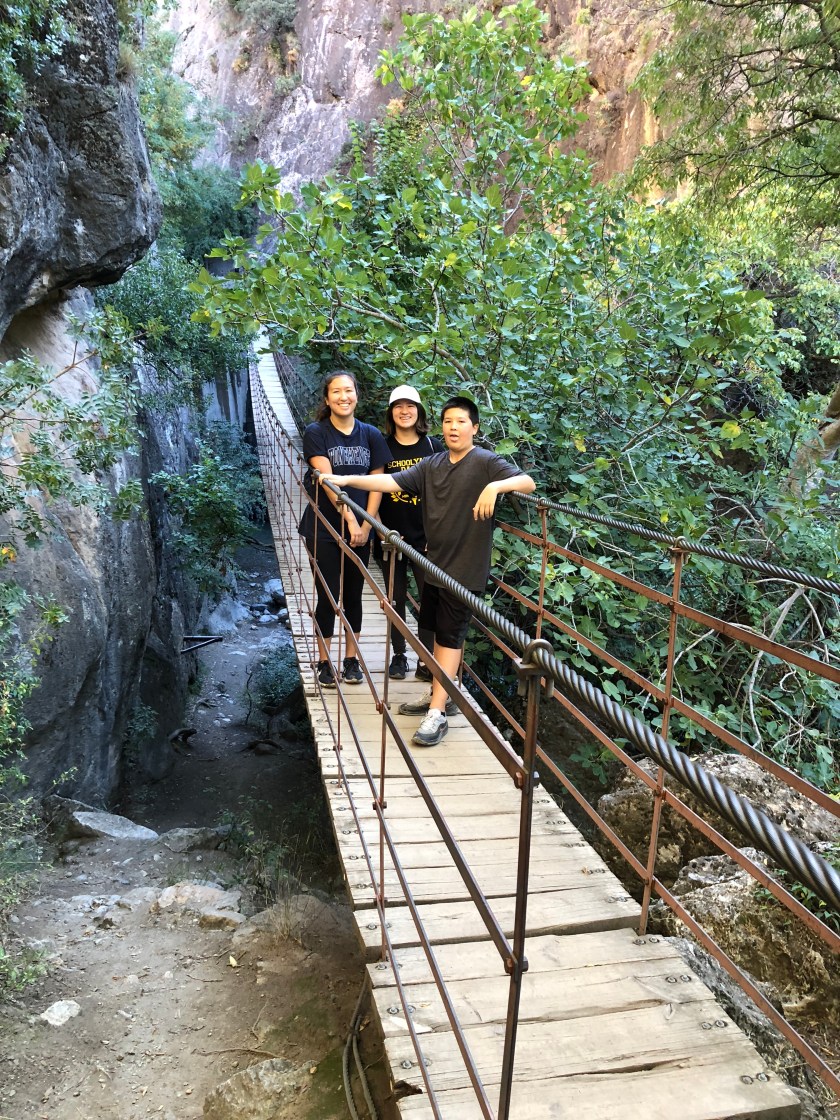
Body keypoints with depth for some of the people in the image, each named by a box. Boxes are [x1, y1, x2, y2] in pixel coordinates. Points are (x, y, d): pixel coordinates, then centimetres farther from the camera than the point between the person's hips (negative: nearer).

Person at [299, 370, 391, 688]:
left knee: (353, 595, 11)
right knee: (328, 596, 2)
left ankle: (352, 659, 24)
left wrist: (366, 524, -8)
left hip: (360, 530, 3)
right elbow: (327, 480, -16)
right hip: (324, 528, -3)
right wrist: (349, 519, -22)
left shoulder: (371, 435, 3)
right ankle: (324, 662, 16)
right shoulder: (316, 433, -6)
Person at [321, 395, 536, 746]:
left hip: (465, 568, -6)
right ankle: (438, 695, 31)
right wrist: (346, 480, -11)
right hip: (435, 563, 6)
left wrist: (495, 485, -39)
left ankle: (437, 714, 1)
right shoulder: (431, 465, 6)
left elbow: (528, 483, -21)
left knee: (450, 636, -4)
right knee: (438, 631, 16)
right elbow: (391, 482, -1)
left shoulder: (486, 462, -10)